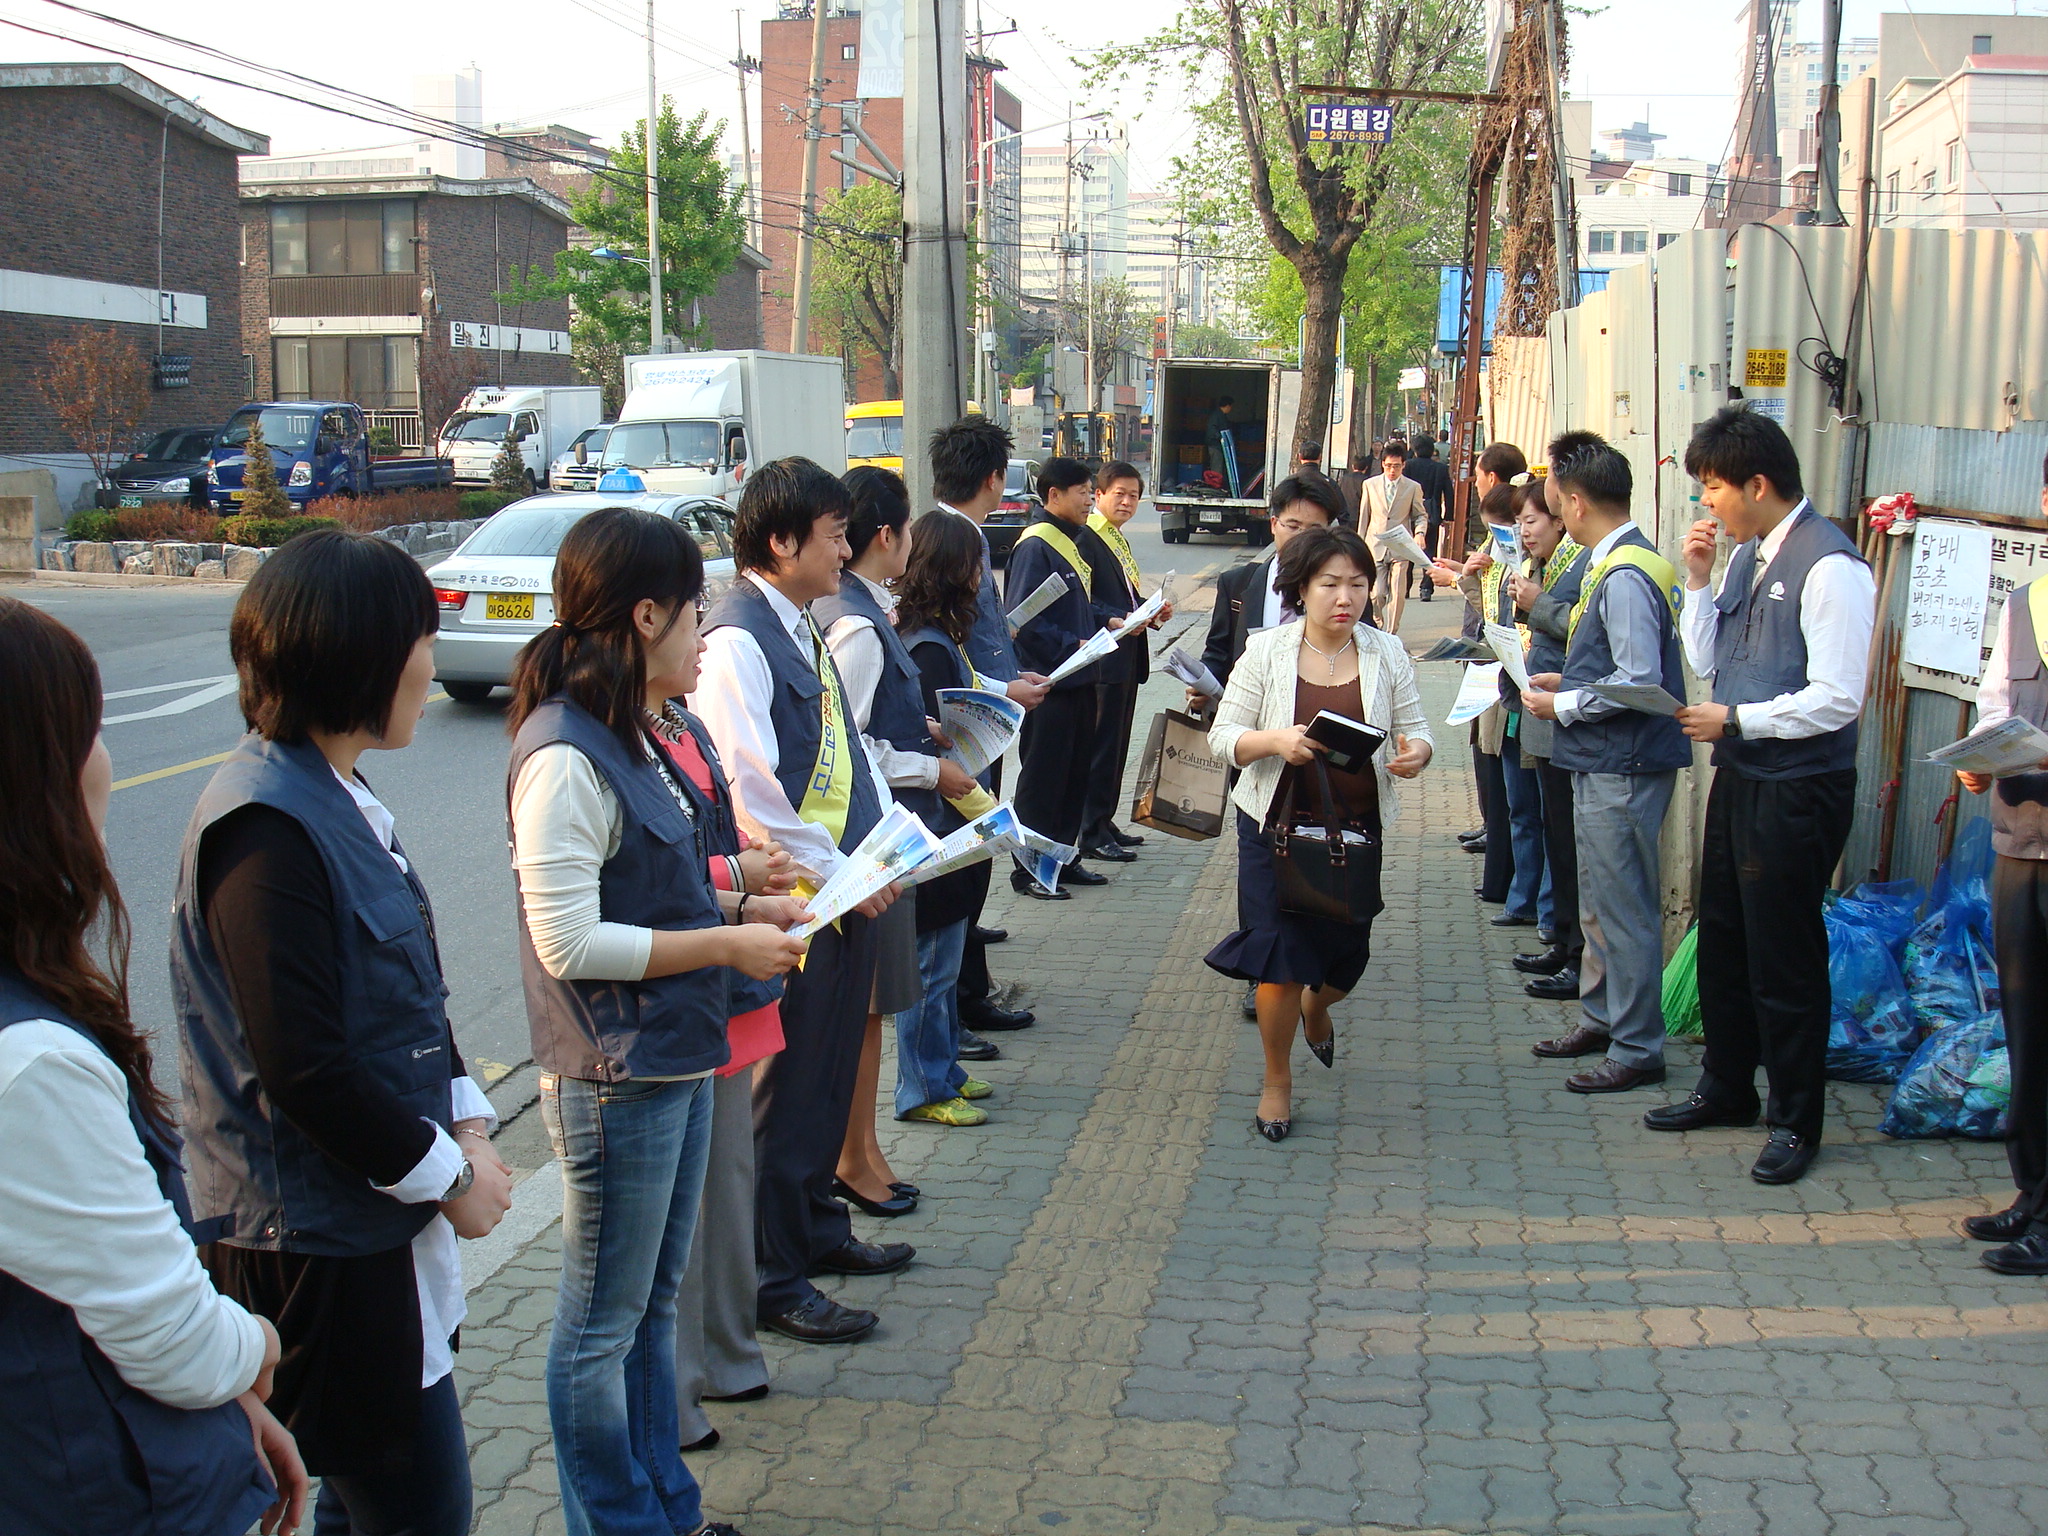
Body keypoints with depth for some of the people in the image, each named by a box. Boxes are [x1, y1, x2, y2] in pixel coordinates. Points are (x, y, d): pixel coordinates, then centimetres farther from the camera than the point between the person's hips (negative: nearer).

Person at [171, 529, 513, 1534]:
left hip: (377, 1221, 10)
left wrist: (466, 1122, 4)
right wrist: (449, 1176, -13)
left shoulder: (338, 799, 10)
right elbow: (302, 1067, -23)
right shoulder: (267, 826, -21)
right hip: (318, 1250, -10)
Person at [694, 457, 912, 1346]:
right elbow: (749, 791, -24)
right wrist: (838, 875, -17)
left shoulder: (802, 628, 12)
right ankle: (773, 1281, 14)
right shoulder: (737, 641, -19)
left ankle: (818, 1229, 37)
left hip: (848, 892, 9)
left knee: (830, 1075, 20)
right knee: (786, 1091, 1)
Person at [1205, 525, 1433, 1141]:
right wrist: (1275, 740, -26)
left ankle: (1316, 1009, 49)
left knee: (1346, 956, 10)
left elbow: (1415, 730, 3)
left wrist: (1414, 753, -21)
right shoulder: (1266, 652, -6)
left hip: (1357, 828, 2)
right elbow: (1223, 737, -5)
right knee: (1279, 958, -4)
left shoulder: (1386, 654, 0)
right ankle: (1277, 1082, 18)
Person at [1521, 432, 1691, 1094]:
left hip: (1623, 767, -11)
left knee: (1625, 909, -1)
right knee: (1598, 903, 20)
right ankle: (1601, 1018, 34)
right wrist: (1567, 681, 12)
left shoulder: (1625, 575, -21)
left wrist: (1563, 706, -14)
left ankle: (1636, 1050, 8)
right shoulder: (1613, 563, 10)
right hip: (1602, 764, 11)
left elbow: (1639, 680, -24)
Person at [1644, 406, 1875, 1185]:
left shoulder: (1829, 567, -19)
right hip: (1740, 773, 9)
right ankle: (1726, 1087, 37)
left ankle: (1794, 1120, 19)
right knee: (1721, 939, 19)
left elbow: (1837, 700, -22)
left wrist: (1737, 720, -16)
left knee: (1784, 955, 3)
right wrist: (1699, 582, 0)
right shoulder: (1747, 555, 8)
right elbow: (1708, 663, 11)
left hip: (1798, 788, -9)